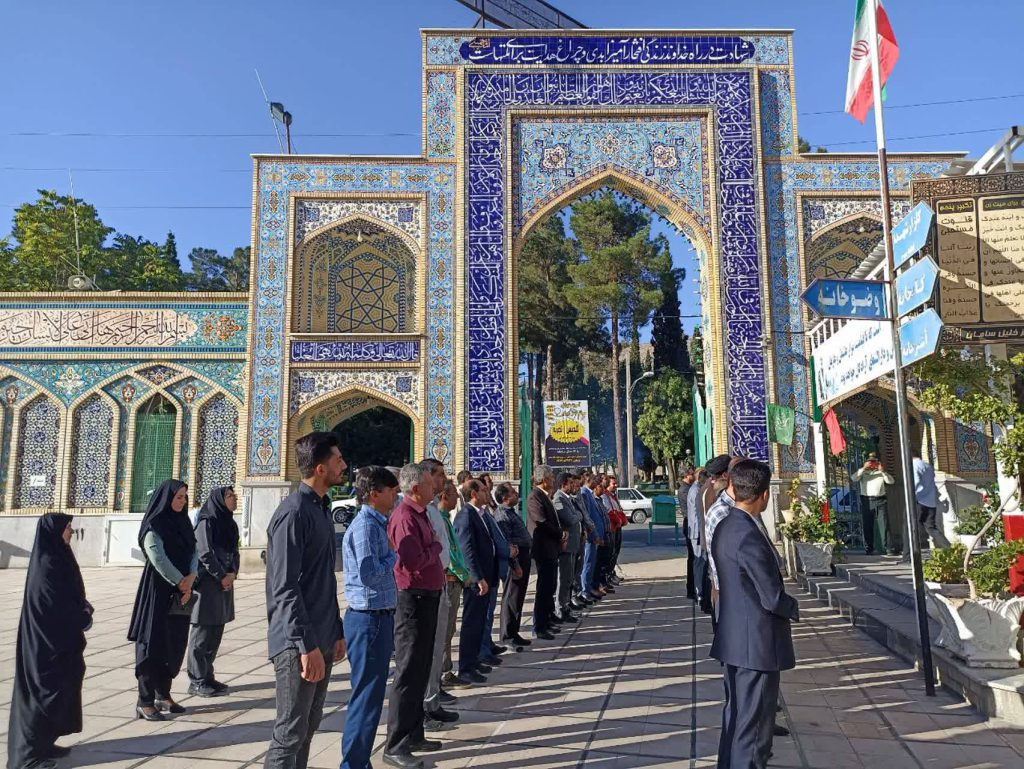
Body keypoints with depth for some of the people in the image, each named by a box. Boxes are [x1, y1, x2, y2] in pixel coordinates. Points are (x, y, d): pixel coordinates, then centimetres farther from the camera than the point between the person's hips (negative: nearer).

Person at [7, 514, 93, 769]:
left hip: (57, 638, 10)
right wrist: (85, 619, -7)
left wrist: (84, 608, 0)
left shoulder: (56, 559, 9)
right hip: (48, 640, -10)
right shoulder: (47, 565, -21)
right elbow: (58, 607, -20)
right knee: (44, 690, -2)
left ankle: (43, 743, 25)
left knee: (58, 687, 15)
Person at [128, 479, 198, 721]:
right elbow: (158, 559, -16)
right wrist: (181, 582, -11)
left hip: (181, 593, 7)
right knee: (153, 645, -3)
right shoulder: (154, 525, -9)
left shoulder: (183, 522, 12)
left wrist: (190, 579, -10)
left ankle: (163, 695, 20)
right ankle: (145, 702, 4)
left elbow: (194, 553, 6)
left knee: (175, 644, 9)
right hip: (158, 591, -7)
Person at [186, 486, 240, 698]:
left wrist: (232, 574, -2)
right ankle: (198, 682, 6)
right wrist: (222, 576, -12)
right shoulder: (206, 522, -11)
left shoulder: (230, 524, 12)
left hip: (225, 584, 8)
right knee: (203, 634, -1)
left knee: (216, 633, 12)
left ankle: (207, 676, 21)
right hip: (207, 583, -8)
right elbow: (205, 553, -16)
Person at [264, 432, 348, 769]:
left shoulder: (322, 508, 11)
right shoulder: (293, 513, -17)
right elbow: (285, 588, -20)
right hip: (298, 643, -9)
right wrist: (307, 645, -22)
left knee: (310, 725, 17)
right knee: (291, 731, 0)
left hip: (322, 638, 9)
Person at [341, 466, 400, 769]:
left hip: (379, 617, 10)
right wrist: (394, 556, -13)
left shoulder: (376, 523, 13)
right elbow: (369, 574, -26)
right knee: (367, 696, -1)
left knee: (370, 695, 17)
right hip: (369, 620, -10)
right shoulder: (365, 526, -18)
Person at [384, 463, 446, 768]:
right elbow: (413, 561, -28)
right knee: (409, 673, -2)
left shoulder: (420, 513, 12)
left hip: (427, 598, 10)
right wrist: (436, 548, -13)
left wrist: (441, 572, 5)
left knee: (421, 671, 17)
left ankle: (413, 735, 29)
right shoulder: (404, 517, -19)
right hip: (413, 599, -10)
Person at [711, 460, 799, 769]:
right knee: (753, 723, 3)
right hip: (757, 643, -9)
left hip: (734, 639, 9)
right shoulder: (750, 536, -25)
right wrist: (795, 608, -2)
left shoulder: (725, 526, 3)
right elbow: (773, 598, -21)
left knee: (736, 715, 21)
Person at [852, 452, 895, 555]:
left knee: (884, 525, -4)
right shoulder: (862, 472, 11)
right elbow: (853, 479, -8)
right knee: (867, 526, 3)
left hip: (880, 500, 0)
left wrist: (883, 471, -11)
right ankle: (868, 549, 9)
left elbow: (891, 481, 0)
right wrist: (863, 468, -13)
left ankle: (889, 548, -3)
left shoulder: (881, 472, 14)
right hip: (866, 501, 0)